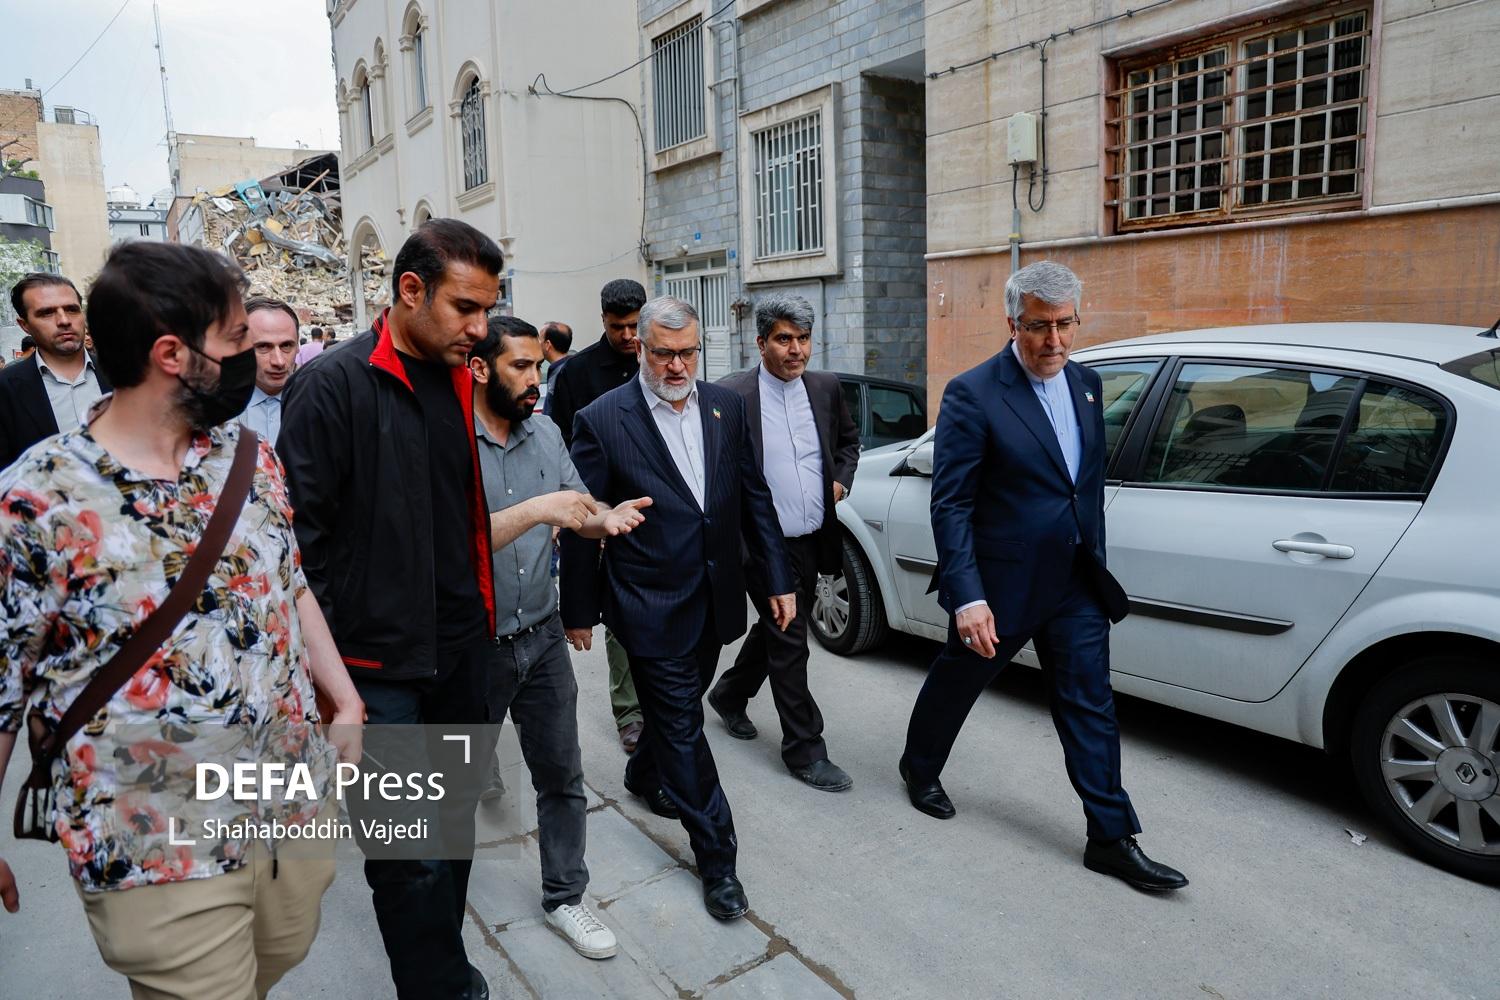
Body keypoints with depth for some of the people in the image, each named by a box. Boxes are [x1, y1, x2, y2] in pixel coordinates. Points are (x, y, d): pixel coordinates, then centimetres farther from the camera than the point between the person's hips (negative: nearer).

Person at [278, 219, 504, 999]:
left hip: (463, 649, 6)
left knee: (453, 827, 19)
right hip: (381, 663, -6)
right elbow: (299, 539, -13)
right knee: (410, 853, 3)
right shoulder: (334, 386, -13)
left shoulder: (461, 382, 6)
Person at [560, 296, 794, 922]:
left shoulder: (726, 406, 1)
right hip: (651, 607, -5)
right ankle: (717, 858, 18)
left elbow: (754, 496, 5)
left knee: (677, 709, 23)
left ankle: (644, 775, 53)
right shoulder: (603, 419, -13)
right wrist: (578, 610, -2)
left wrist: (778, 580, 4)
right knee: (682, 725, 4)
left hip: (714, 600, 5)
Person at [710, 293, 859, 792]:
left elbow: (849, 440, 20)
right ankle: (805, 749, 15)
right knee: (790, 640, -1)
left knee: (776, 628, 21)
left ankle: (729, 695, 46)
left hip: (813, 540, 6)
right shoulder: (731, 395, -13)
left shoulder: (826, 387, 3)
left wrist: (841, 481, 5)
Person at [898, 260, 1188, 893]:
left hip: (1076, 583, 6)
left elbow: (1091, 479, 14)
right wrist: (966, 598, -22)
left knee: (1090, 707, 9)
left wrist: (1095, 559, 14)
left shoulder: (1086, 384, 4)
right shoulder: (973, 395, -17)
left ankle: (1112, 839, 21)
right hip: (1001, 582, -5)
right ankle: (920, 768, 44)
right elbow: (950, 505, -18)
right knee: (957, 681, 16)